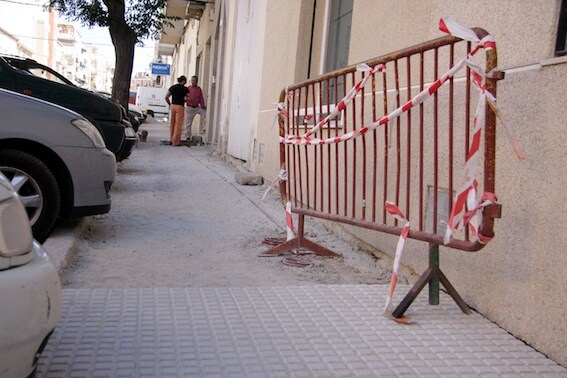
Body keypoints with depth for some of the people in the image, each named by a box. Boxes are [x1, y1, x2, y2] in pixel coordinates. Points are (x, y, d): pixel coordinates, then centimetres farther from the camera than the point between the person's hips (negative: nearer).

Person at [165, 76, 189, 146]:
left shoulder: (172, 87, 8)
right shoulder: (185, 89, -5)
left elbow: (166, 97, 6)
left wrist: (170, 104, 17)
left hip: (172, 106, 5)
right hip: (180, 107, -5)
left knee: (172, 123, 14)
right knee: (178, 125, 0)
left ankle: (171, 139, 22)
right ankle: (175, 141, 1)